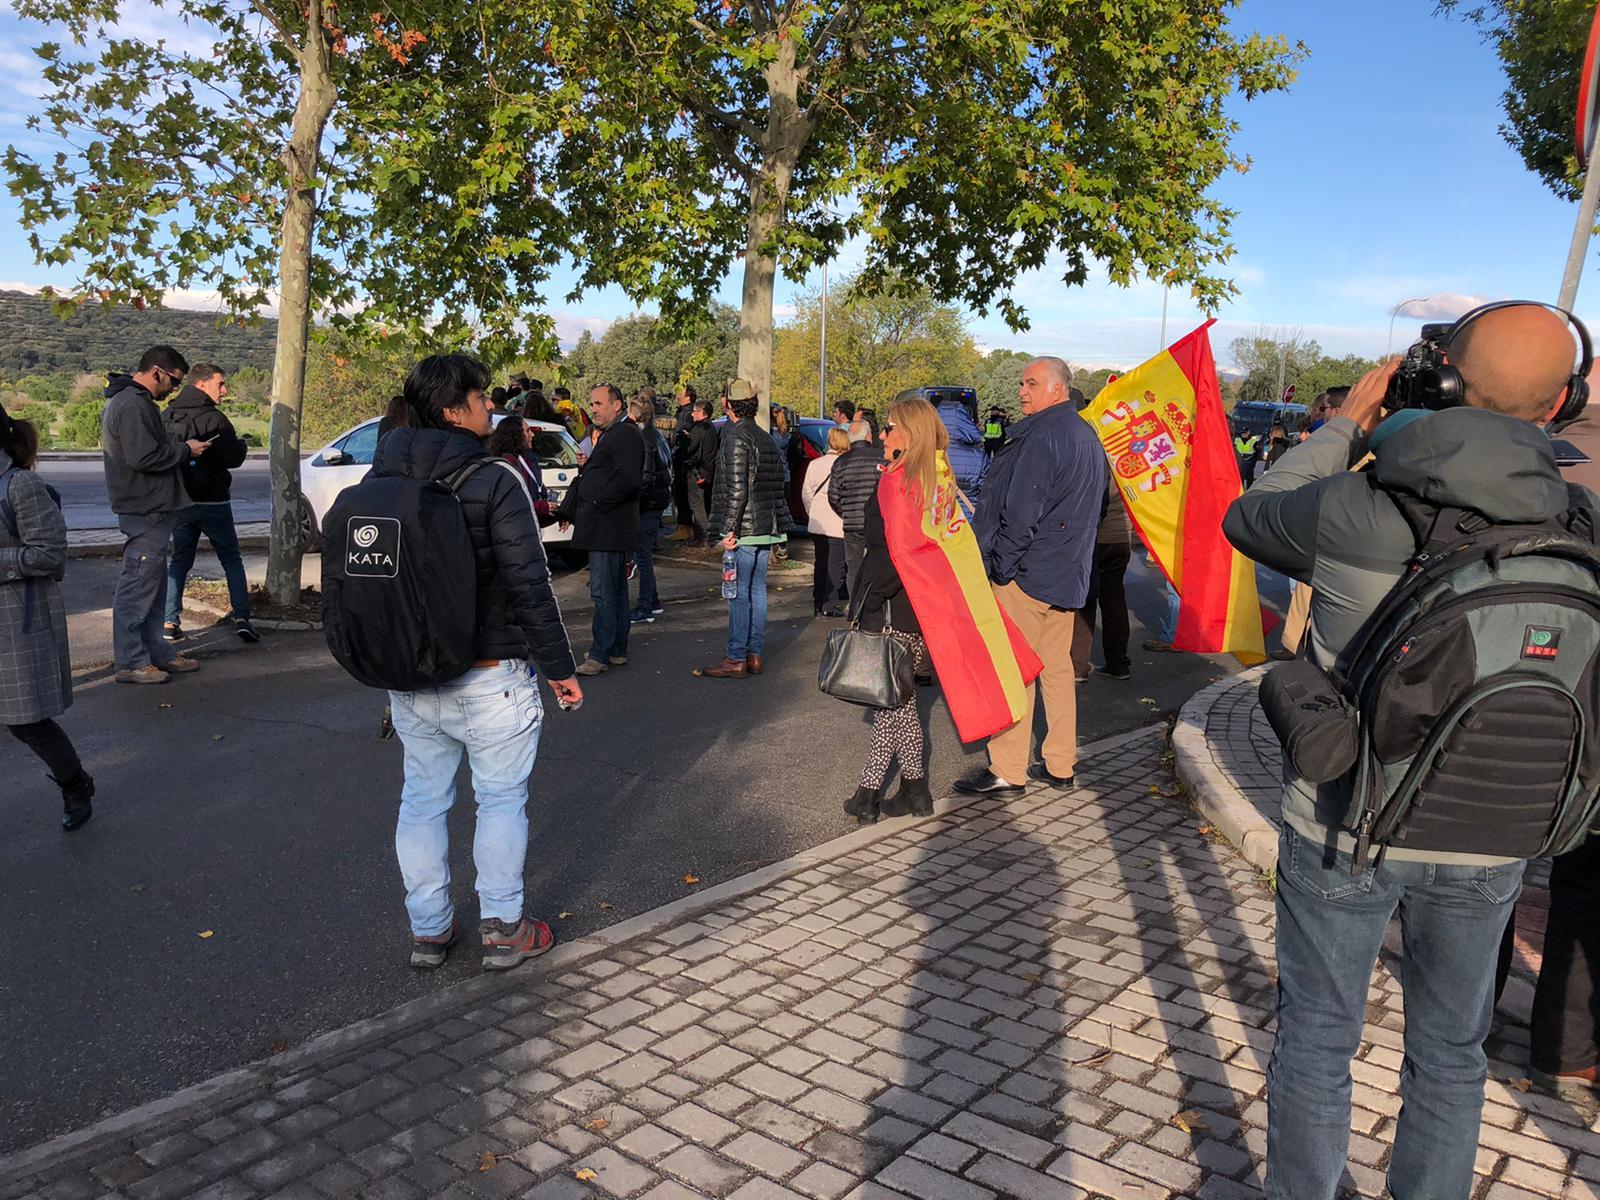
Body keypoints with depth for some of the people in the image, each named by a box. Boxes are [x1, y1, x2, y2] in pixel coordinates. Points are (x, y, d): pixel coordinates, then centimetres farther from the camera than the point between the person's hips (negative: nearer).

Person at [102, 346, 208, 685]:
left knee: (153, 586, 17)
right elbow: (144, 458, -24)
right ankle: (130, 662, -1)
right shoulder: (132, 405, -17)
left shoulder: (137, 402, 18)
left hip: (152, 509, 11)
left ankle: (156, 652, 26)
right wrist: (185, 450, -13)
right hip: (144, 511, -11)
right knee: (137, 587, -6)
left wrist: (179, 444, 8)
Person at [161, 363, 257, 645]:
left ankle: (169, 621, 6)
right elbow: (233, 458, -16)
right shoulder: (213, 418, -14)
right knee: (231, 560, 6)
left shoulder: (167, 416, 8)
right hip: (212, 502, -5)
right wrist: (242, 444, 4)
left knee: (179, 560, 13)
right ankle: (241, 617, -2)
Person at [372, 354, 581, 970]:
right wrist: (560, 667, -9)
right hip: (489, 677, -6)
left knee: (423, 799, 16)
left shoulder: (381, 479, 3)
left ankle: (428, 929, 26)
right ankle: (502, 929, 19)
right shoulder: (495, 482, -17)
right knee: (502, 800, 10)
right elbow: (530, 587, -18)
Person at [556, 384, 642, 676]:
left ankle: (600, 654, -4)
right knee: (615, 590, 14)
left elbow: (629, 479, -24)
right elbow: (589, 477, 24)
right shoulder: (609, 435, 22)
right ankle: (617, 650, 22)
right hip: (604, 529, 11)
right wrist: (568, 509, 14)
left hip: (609, 528, -11)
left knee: (603, 592, -8)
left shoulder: (626, 435, -12)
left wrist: (597, 504, -17)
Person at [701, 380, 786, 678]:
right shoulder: (767, 439, 15)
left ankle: (736, 660, -2)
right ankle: (754, 654, 17)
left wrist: (729, 529, -16)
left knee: (739, 594, -5)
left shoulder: (736, 437, -11)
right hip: (767, 529, 8)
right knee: (757, 590, 12)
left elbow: (736, 489, -18)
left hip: (744, 530, -8)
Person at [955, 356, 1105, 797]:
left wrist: (1001, 564, -12)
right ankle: (1059, 765, 21)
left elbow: (1020, 512, -21)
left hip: (1026, 575, -10)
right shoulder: (1087, 438, 15)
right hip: (1067, 575, 10)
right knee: (1056, 667, 14)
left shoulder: (1042, 437, -16)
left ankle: (1007, 771, 1)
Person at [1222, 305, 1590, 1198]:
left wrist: (1346, 428, 5)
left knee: (1318, 1039, 15)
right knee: (1452, 1053, 22)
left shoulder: (1352, 512, -21)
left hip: (1343, 830, -2)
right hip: (1484, 847, 3)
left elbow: (1248, 520, -1)